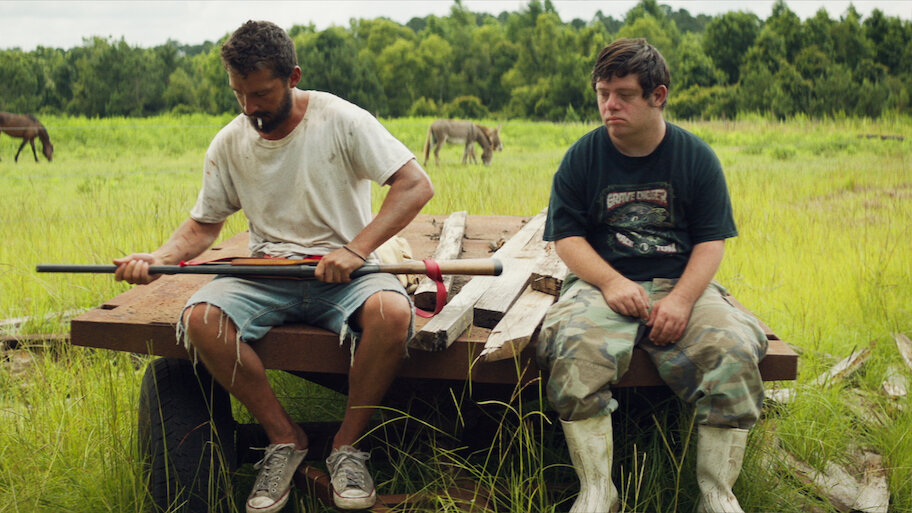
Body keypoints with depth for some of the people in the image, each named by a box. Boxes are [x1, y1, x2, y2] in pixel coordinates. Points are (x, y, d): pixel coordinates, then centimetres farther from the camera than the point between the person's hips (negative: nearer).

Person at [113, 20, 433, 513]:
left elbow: (416, 184, -12)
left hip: (341, 271, -3)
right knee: (200, 318, -27)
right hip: (266, 273, 3)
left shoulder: (340, 120, -8)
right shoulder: (229, 143, 3)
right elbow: (203, 223, 13)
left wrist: (357, 249, -22)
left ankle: (347, 445, -12)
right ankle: (284, 437, -9)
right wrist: (159, 258, -9)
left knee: (392, 312, -36)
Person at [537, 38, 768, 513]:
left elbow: (711, 241, 4)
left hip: (681, 283, 1)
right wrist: (611, 282, -15)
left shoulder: (696, 157, 7)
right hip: (604, 283, 0)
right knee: (575, 346, -33)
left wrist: (682, 299, -14)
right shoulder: (583, 156, 7)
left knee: (733, 348, -28)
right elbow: (566, 236, 3)